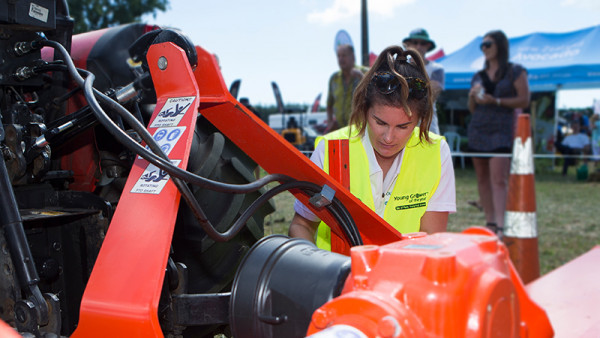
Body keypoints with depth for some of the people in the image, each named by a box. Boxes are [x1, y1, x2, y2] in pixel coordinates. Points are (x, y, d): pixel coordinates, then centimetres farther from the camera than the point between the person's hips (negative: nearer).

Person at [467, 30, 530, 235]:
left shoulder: (515, 71, 4)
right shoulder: (478, 76, 17)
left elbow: (524, 100, -5)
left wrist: (496, 101, -14)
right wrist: (473, 97, -2)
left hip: (502, 129, -5)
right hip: (477, 129, 6)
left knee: (499, 179, -16)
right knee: (482, 179, 5)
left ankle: (500, 225, -21)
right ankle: (490, 222, 13)